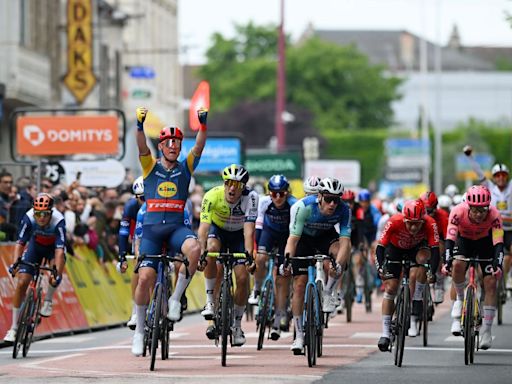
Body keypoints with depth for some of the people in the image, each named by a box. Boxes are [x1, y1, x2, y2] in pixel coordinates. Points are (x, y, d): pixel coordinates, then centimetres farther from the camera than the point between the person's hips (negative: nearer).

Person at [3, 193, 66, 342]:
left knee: (56, 270, -35)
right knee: (22, 282, -10)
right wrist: (16, 262, -46)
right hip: (35, 245, 2)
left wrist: (57, 272, -51)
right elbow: (20, 242, -30)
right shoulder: (29, 218, -31)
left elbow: (59, 250, -40)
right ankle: (14, 328, -1)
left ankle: (48, 300, -6)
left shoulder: (58, 221, -36)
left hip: (53, 247, -2)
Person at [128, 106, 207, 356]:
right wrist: (140, 124, -28)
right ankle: (139, 330, 7)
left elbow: (199, 147, -4)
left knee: (194, 249, -34)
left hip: (176, 227, 0)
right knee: (145, 278, -10)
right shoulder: (151, 167, 7)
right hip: (152, 228, 0)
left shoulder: (185, 168, 10)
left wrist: (203, 123, -20)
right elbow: (142, 147, -11)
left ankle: (176, 298, -15)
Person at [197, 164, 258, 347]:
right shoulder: (212, 196, -31)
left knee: (243, 279, -10)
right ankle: (210, 301, -22)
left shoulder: (250, 197, -31)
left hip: (238, 234, 1)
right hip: (218, 230, -1)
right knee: (212, 250, -35)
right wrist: (201, 253, -52)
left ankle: (236, 324, 11)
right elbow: (203, 226, -38)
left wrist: (249, 255, -51)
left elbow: (249, 228, -38)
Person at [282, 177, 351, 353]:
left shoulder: (343, 210, -28)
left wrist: (338, 265, -52)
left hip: (326, 236, 1)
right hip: (303, 238, -1)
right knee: (300, 284, -10)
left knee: (343, 252, -32)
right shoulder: (303, 207, -33)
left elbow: (344, 240, -35)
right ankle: (299, 335, 0)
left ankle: (328, 292, -11)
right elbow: (293, 237, -34)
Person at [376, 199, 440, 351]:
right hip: (395, 249, 0)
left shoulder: (430, 224, -34)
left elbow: (435, 249, -36)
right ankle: (385, 333, -3)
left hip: (416, 247, 0)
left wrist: (432, 271, -50)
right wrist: (380, 268, -47)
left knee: (423, 257, -34)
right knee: (390, 288, -9)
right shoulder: (394, 222, -36)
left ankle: (416, 303, -17)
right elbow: (380, 246, -33)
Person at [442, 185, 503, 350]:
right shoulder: (458, 212, -35)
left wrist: (498, 265, -53)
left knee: (490, 283, -10)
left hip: (485, 242, 0)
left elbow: (498, 243, -38)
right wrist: (447, 261, -53)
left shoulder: (494, 215, -34)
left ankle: (486, 330, -2)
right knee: (457, 265, -31)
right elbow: (450, 239, -39)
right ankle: (460, 299, -3)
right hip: (464, 240, 0)